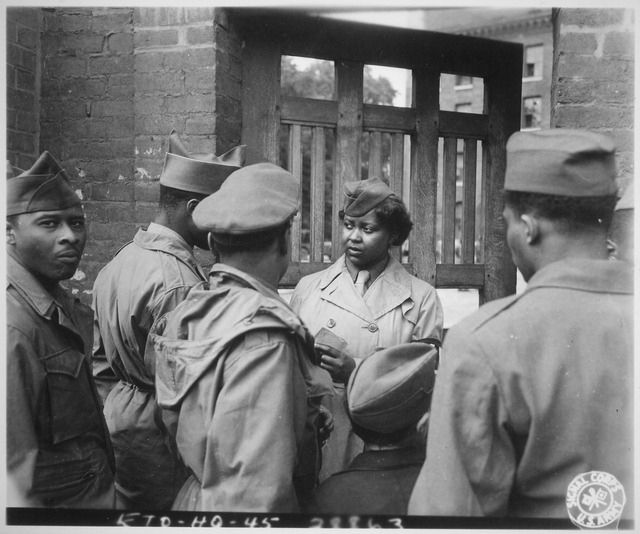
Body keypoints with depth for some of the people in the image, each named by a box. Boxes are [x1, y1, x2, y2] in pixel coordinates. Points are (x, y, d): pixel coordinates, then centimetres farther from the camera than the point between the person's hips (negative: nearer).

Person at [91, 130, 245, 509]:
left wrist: (114, 419, 20)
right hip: (163, 445, -9)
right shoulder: (178, 282, -24)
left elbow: (101, 365, 12)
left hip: (118, 422, 9)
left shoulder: (119, 261, 5)